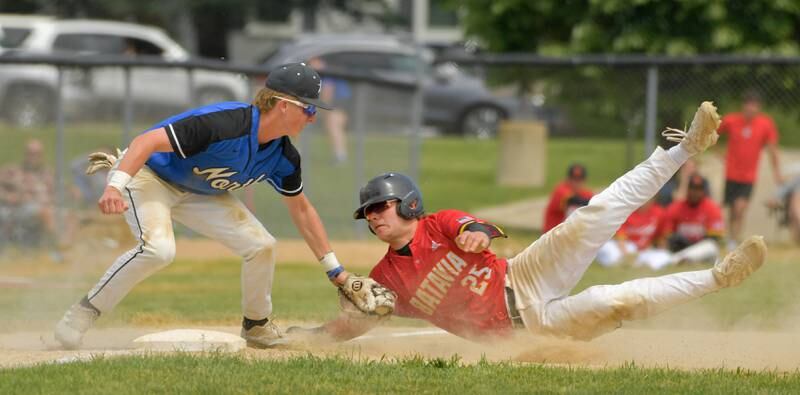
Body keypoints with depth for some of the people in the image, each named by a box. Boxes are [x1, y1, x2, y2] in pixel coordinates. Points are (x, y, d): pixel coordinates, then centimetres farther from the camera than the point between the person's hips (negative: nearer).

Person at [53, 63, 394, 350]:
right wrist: (115, 186, -53)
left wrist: (336, 272, 9)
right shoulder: (224, 125, -36)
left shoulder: (283, 157, -10)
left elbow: (300, 209, 7)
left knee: (261, 245, -2)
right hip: (147, 175, -8)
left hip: (198, 193, 8)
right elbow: (146, 141, -39)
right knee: (158, 249, -33)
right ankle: (84, 313, -20)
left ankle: (257, 326, 22)